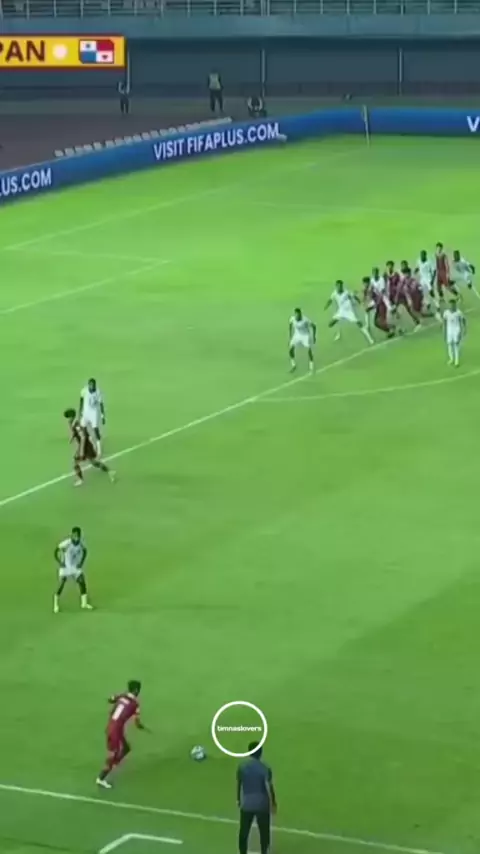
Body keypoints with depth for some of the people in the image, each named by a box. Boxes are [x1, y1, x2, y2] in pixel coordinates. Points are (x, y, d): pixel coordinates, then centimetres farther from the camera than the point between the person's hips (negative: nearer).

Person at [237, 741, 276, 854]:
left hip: (246, 804, 2)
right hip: (262, 805, -2)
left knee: (244, 831, 14)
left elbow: (238, 784, 6)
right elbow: (269, 787, -14)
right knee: (264, 832, 14)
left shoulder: (242, 766, -5)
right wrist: (273, 803, -1)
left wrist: (238, 799, 22)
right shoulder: (265, 768, -15)